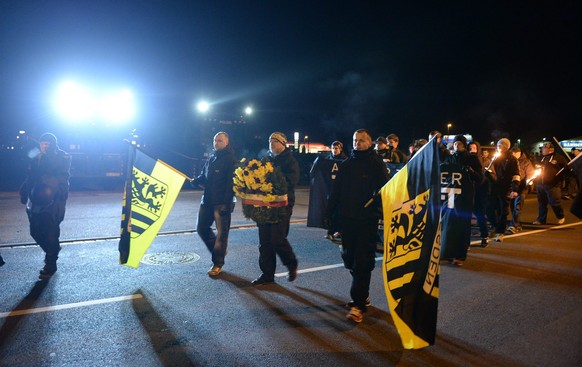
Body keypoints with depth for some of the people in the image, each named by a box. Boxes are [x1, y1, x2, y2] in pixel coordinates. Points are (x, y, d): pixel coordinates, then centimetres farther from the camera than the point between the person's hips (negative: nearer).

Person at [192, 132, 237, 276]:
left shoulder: (231, 160, -10)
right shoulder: (212, 159, 13)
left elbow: (231, 184, -17)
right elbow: (204, 176, 19)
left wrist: (226, 203, -22)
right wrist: (196, 180, -3)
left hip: (222, 203, -8)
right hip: (207, 200, 8)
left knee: (221, 232, 2)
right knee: (202, 228, 14)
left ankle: (217, 264, 13)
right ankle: (219, 249, 34)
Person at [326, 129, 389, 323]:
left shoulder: (377, 164, -2)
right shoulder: (346, 165, 10)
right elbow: (336, 191, 10)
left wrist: (382, 212, -17)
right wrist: (330, 213, 5)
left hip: (367, 221, -5)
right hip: (348, 219, 5)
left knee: (362, 263, -4)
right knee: (349, 258, 12)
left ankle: (358, 304, 1)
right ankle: (363, 295, 29)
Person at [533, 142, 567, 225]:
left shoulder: (558, 158, -4)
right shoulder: (541, 158, 14)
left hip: (552, 185, -6)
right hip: (540, 184, 6)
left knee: (554, 202, -2)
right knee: (541, 203, 10)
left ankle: (561, 217, 20)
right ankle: (541, 219, 18)